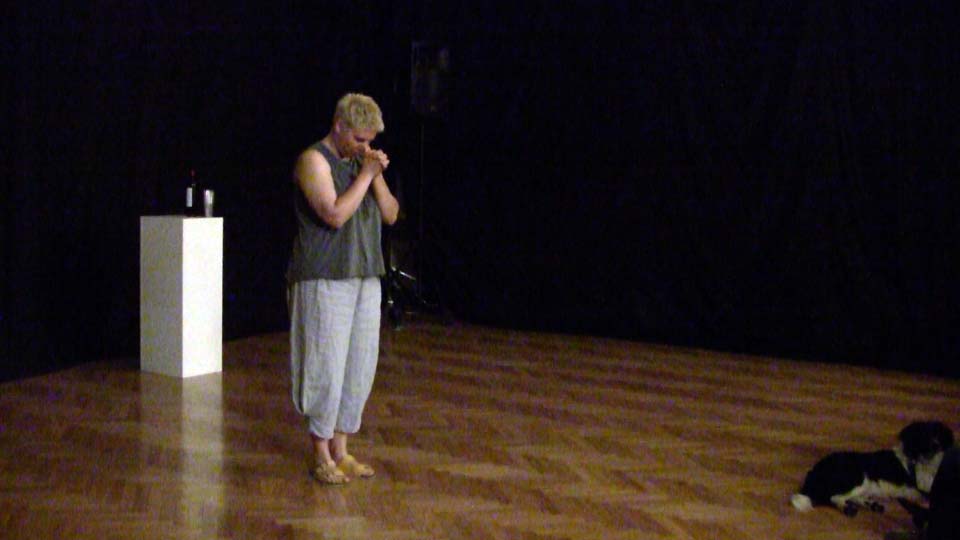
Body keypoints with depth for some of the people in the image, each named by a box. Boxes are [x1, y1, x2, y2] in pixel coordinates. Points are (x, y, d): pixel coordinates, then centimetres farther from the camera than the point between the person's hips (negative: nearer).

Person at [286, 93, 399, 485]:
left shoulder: (363, 162, 15)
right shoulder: (314, 160, -6)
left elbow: (391, 215, 10)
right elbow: (335, 215, -18)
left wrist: (377, 175, -2)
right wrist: (365, 174, -13)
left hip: (365, 279, 7)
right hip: (325, 280, -7)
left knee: (359, 367, 8)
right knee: (327, 367, -3)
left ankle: (340, 449, 19)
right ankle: (321, 456, 9)